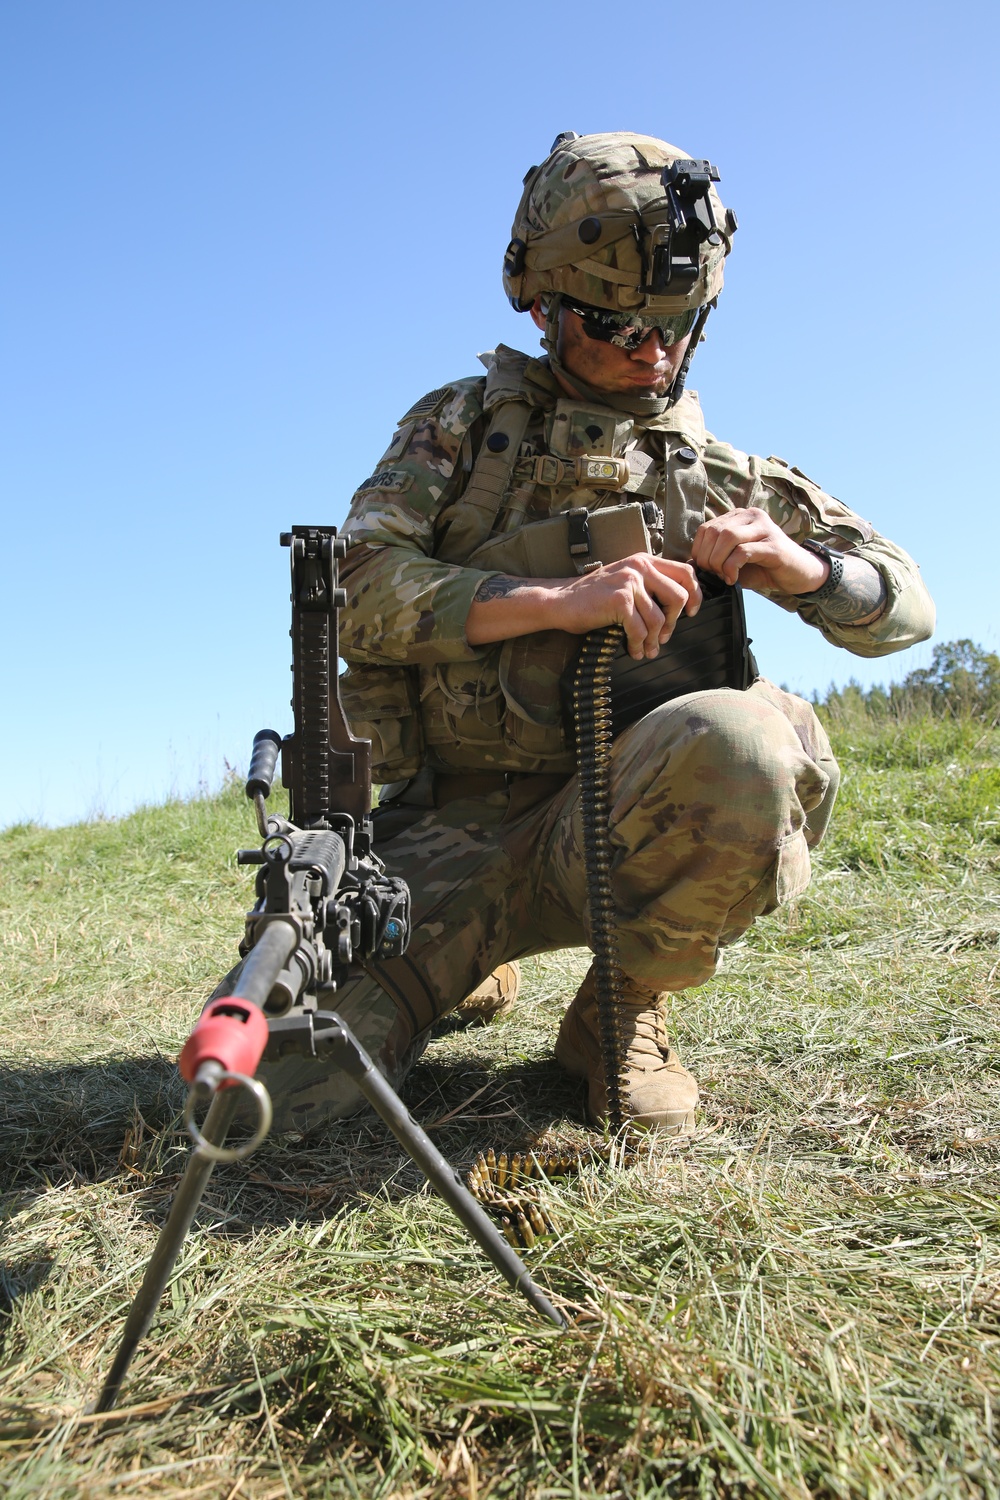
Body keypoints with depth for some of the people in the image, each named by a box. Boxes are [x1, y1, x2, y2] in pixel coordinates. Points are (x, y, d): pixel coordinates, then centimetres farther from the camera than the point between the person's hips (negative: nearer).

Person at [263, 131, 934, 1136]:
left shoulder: (720, 472, 14)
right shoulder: (461, 425, 9)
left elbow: (907, 607, 15)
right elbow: (358, 589, -7)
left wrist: (793, 562, -8)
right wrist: (558, 600, -20)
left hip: (625, 817, 0)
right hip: (456, 831, 1)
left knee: (745, 739, -35)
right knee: (267, 1080, -15)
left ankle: (624, 1013, -8)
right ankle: (468, 967, 17)